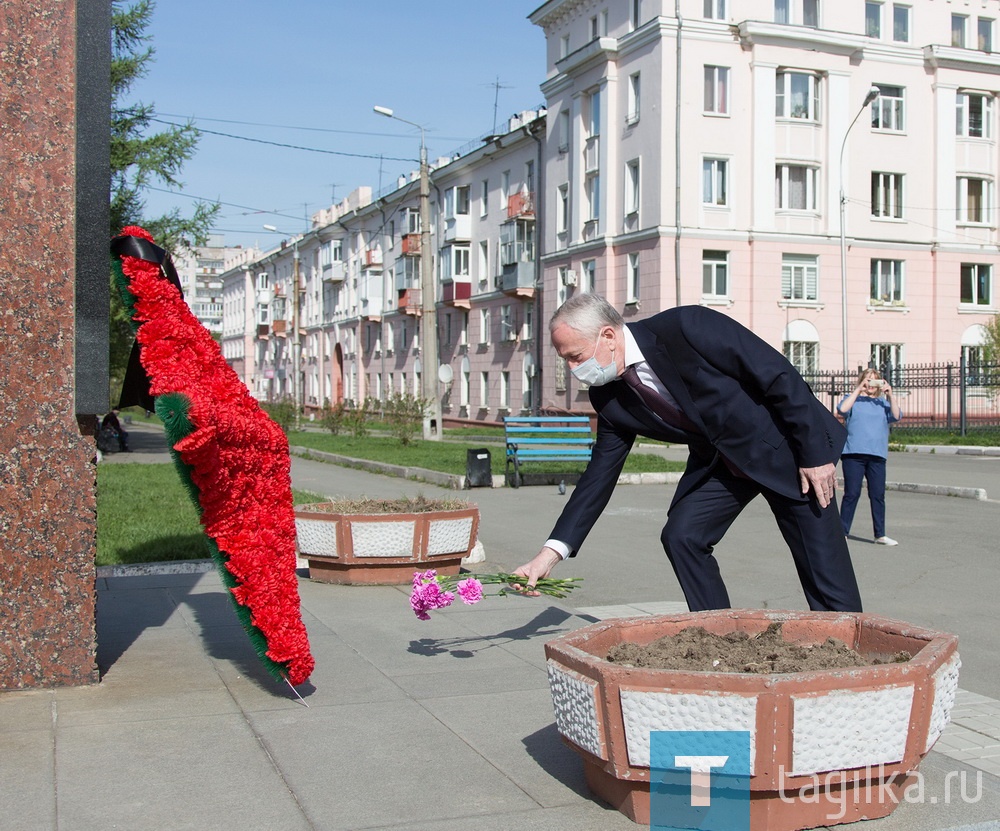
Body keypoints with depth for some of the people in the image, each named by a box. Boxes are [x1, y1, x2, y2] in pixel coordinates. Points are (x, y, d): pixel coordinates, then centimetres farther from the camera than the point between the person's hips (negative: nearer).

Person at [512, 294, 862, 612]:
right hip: (718, 462, 6)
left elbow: (779, 374, -23)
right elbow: (600, 473, -2)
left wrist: (815, 453, -20)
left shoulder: (686, 327, -28)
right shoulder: (610, 399, -8)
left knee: (823, 566, -4)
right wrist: (552, 551, -8)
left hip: (787, 446, -5)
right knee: (680, 536, -9)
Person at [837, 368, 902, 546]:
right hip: (853, 453, -3)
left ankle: (880, 535, 8)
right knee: (852, 493, -5)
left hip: (877, 455, 3)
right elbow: (842, 409, -10)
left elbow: (896, 416, 2)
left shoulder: (883, 403, 19)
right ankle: (842, 532, 1)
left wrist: (890, 395, -7)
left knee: (878, 494, 2)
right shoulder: (853, 399, 11)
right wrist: (859, 389, -9)